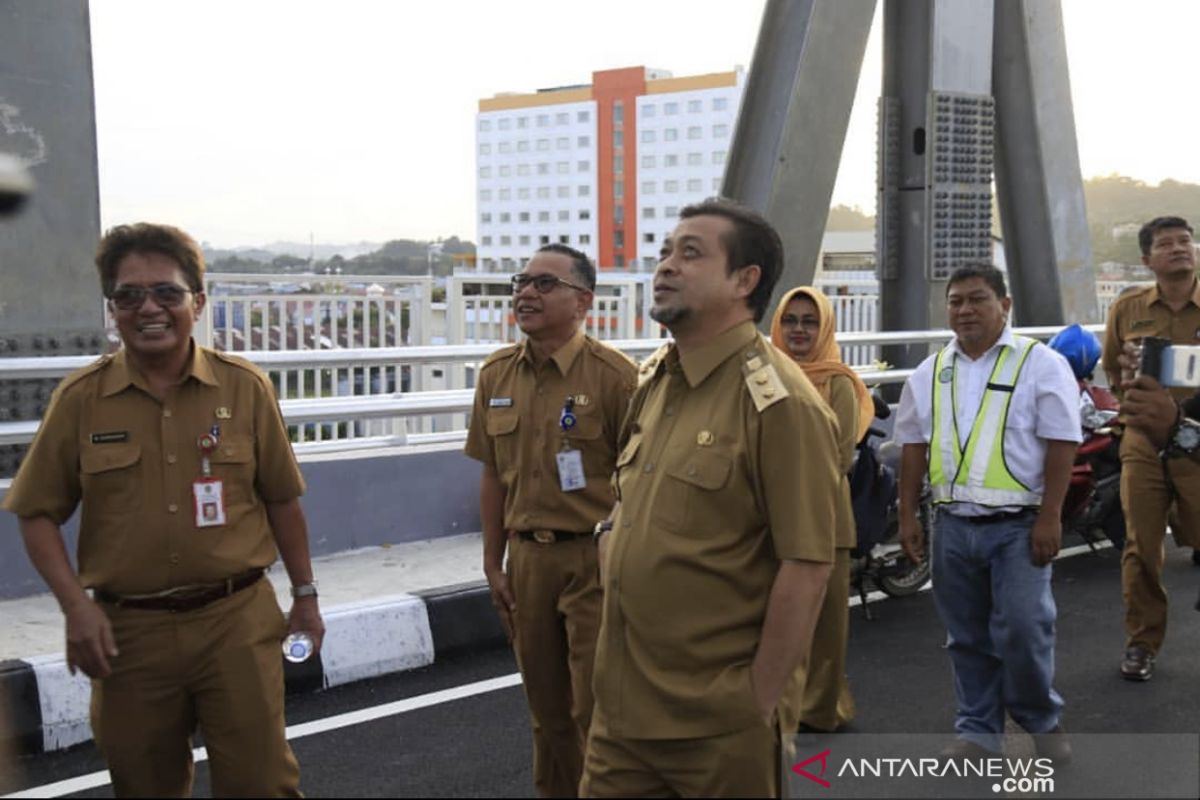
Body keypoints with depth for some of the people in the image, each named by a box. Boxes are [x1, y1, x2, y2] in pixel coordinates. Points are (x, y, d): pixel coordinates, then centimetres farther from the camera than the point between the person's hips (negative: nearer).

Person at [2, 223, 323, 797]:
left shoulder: (245, 387, -1)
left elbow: (281, 499, 7)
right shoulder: (80, 398, -1)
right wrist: (76, 606, -7)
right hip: (128, 631, 1)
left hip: (237, 620, 0)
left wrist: (305, 595, 11)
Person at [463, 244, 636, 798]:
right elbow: (494, 476, 12)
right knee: (546, 707, 17)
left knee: (596, 710, 1)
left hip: (595, 558, -5)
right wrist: (493, 565, 11)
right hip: (527, 558, 5)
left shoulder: (613, 374, -13)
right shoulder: (496, 374, 5)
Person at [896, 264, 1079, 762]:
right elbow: (913, 445, 14)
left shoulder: (1040, 364, -3)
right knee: (967, 636, 11)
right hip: (952, 525, 4)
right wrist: (907, 516, 9)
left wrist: (1049, 519, -12)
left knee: (1023, 630, -6)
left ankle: (1042, 722, 18)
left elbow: (1061, 444, -7)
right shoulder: (930, 373, 10)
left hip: (1018, 526, -4)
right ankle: (978, 731, 23)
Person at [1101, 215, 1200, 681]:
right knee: (1141, 547, 5)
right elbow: (1112, 367, 22)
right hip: (1144, 444, 2)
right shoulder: (1127, 309, 8)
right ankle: (1142, 643, 18)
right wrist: (1130, 400, 7)